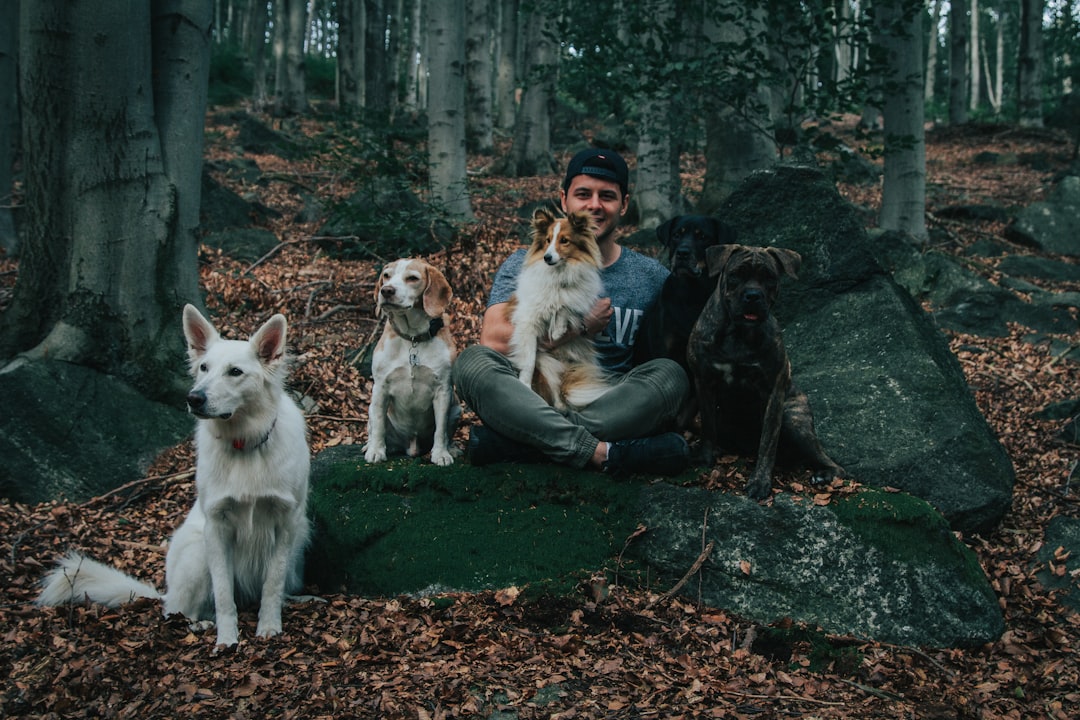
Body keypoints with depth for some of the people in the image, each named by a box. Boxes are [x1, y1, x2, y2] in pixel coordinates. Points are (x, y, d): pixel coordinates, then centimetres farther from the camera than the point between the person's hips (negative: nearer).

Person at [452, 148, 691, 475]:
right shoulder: (524, 265, 9)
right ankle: (605, 454, -37)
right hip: (533, 405, 0)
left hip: (612, 410, 1)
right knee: (473, 362, -26)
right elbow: (493, 338, -7)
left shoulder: (651, 277, 13)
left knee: (670, 374, -28)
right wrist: (579, 327, -8)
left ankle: (507, 444, -32)